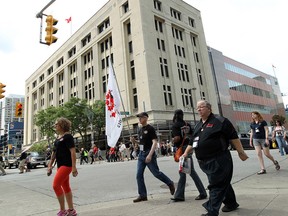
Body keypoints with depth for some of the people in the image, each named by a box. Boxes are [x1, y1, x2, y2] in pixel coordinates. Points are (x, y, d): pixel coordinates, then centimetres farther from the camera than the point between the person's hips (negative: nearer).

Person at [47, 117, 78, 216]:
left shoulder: (67, 136, -12)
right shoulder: (58, 137, 14)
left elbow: (73, 151, -19)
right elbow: (54, 152, 20)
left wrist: (74, 167, -23)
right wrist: (50, 165, 19)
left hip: (66, 165, -9)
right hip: (60, 165, 9)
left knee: (56, 185, -10)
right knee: (66, 187, 12)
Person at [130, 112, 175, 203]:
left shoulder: (150, 129, -10)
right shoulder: (140, 130, 13)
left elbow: (154, 142, -17)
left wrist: (150, 155, -25)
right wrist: (134, 141, 1)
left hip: (149, 154, -7)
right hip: (141, 154, 8)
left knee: (156, 173, 3)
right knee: (139, 175, 3)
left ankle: (170, 183, 28)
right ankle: (142, 195, 14)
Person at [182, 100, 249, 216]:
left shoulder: (220, 121, -8)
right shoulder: (198, 126, 14)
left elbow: (233, 137, -8)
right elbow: (192, 142, 20)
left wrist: (241, 152, -8)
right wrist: (186, 153, 12)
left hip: (218, 160, -7)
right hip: (205, 162, 7)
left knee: (216, 186, -2)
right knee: (223, 183, 21)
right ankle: (231, 204, 38)